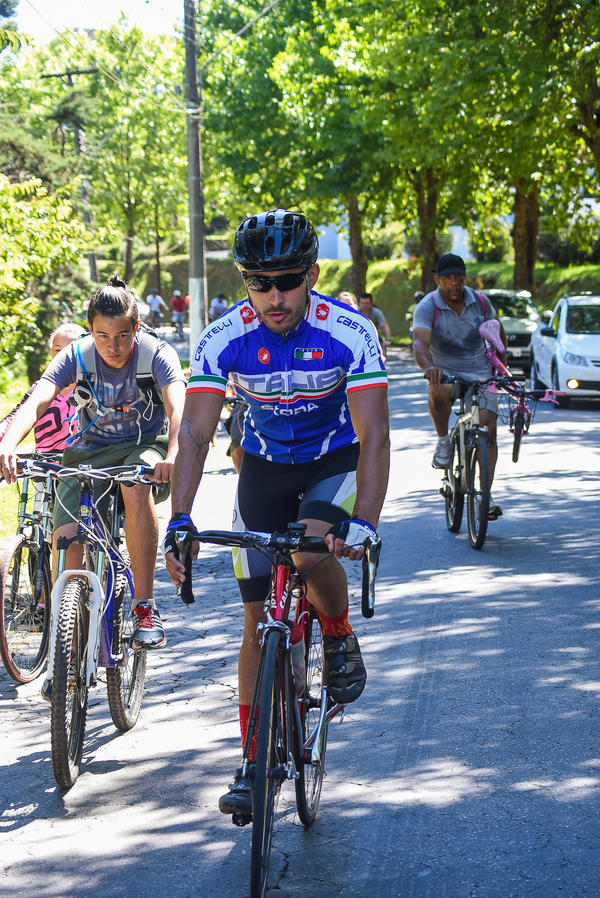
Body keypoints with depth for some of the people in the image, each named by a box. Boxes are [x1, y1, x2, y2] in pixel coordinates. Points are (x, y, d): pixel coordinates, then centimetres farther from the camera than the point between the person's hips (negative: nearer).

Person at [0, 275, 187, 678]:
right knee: (67, 536, -18)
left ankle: (145, 607, -28)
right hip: (89, 451, 2)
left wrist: (173, 455, -58)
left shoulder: (158, 354, -20)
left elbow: (178, 407, -37)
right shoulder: (77, 356, -15)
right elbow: (36, 401, -29)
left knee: (136, 487, -38)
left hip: (145, 445, -2)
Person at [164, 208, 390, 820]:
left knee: (311, 551, -33)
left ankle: (340, 636, 0)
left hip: (335, 462, -2)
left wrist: (362, 523, -45)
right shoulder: (224, 339, -21)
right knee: (258, 617, 0)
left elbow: (374, 436, -31)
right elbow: (195, 433, -24)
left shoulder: (350, 333, -26)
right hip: (264, 467, 2)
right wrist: (179, 521, -37)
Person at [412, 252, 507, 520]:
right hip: (445, 373, -2)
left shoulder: (480, 302, -1)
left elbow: (498, 333, 17)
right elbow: (420, 343, -30)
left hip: (480, 375, 2)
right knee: (439, 392, -38)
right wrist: (428, 367, -50)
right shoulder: (427, 307, -13)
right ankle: (443, 440, -11)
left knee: (488, 430, -14)